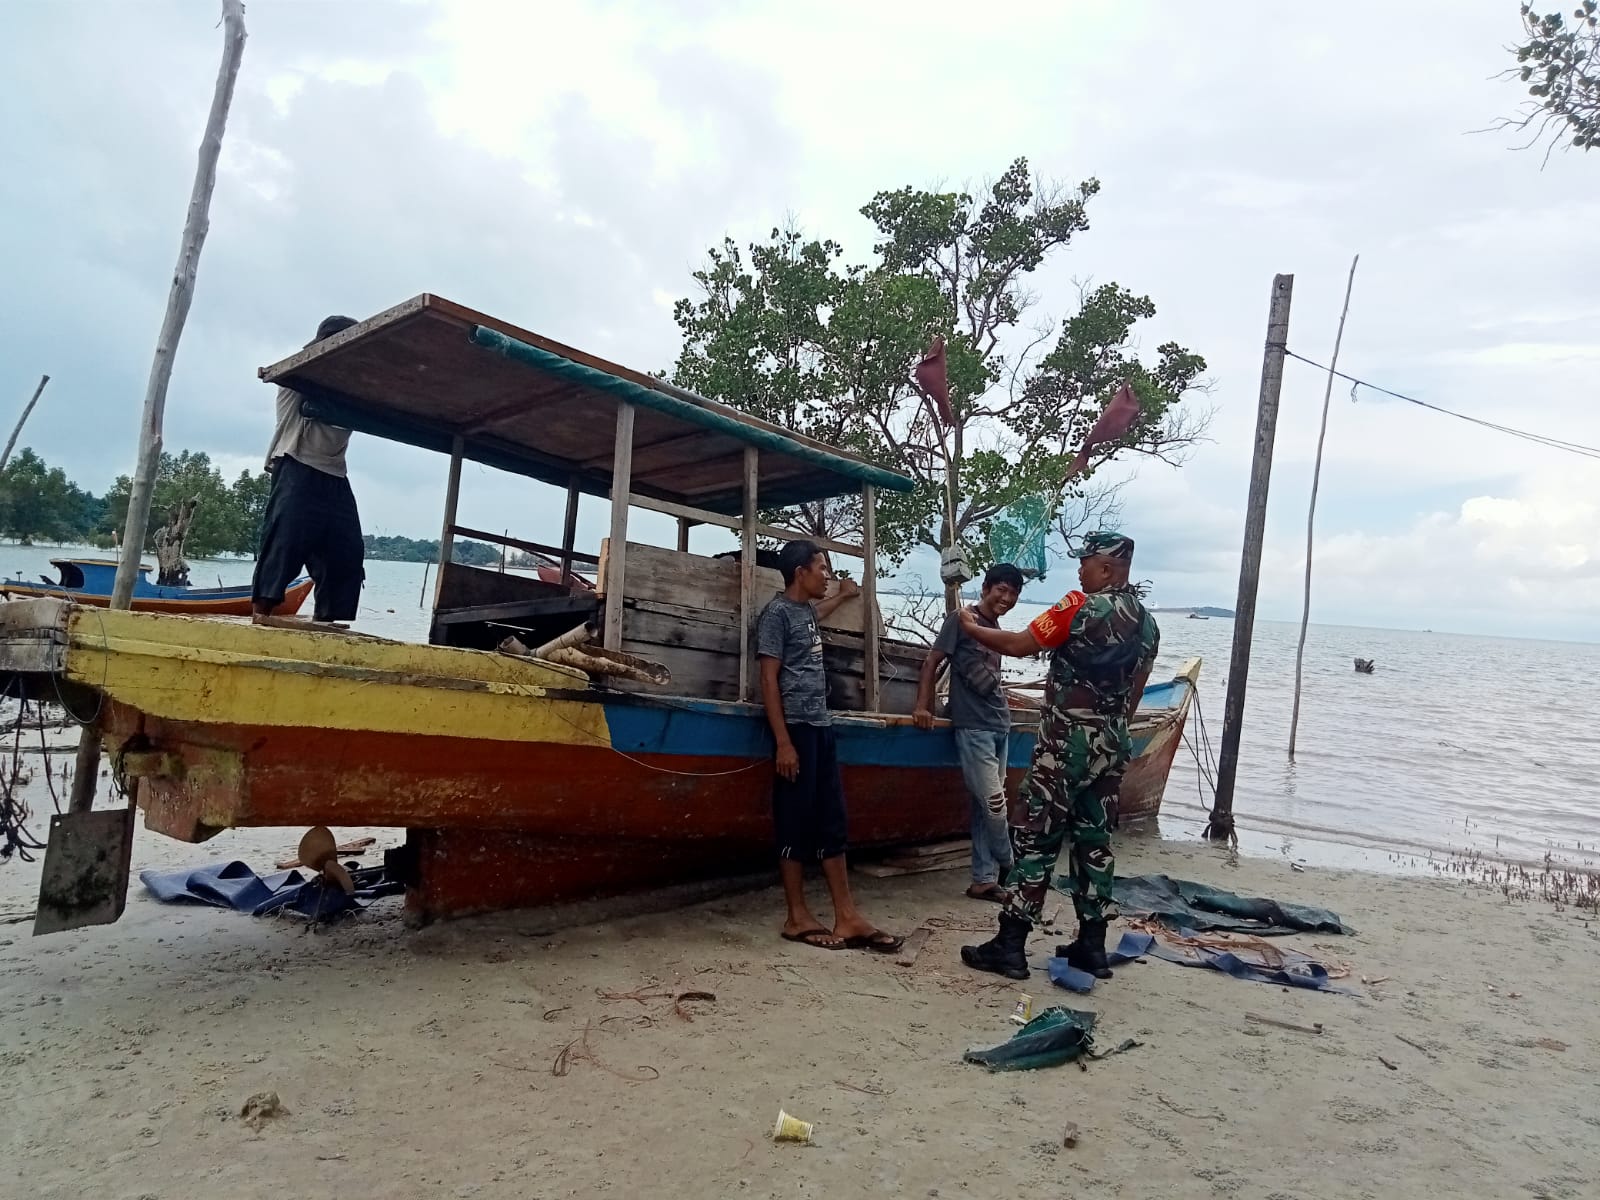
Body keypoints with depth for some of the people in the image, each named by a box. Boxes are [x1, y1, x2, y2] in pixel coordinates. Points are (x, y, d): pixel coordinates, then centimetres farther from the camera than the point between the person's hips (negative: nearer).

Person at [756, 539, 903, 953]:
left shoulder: (806, 609, 17)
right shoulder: (777, 613, -8)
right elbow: (769, 680, -13)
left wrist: (844, 595, 59)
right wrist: (783, 742, -18)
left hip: (821, 726, 9)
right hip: (797, 728, -9)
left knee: (831, 822, 6)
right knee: (796, 823, -2)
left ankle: (847, 916, 9)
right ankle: (798, 918, 7)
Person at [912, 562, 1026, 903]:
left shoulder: (997, 630, 15)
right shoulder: (961, 619, -5)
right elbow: (932, 662, -5)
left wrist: (1004, 709, 13)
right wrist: (922, 706, -12)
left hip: (999, 726, 7)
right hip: (973, 726, -7)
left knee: (985, 806, 8)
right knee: (994, 803, -8)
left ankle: (984, 880, 14)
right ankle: (1009, 865, 13)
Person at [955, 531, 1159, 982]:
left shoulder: (1081, 606, -13)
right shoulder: (1147, 623, 10)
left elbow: (1018, 645, -12)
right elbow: (1133, 694, 16)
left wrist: (971, 627, 3)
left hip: (1066, 743, -7)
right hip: (1111, 746, 7)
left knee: (1035, 839, -2)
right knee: (1094, 841, 13)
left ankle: (1010, 947, 2)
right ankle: (1092, 946, 19)